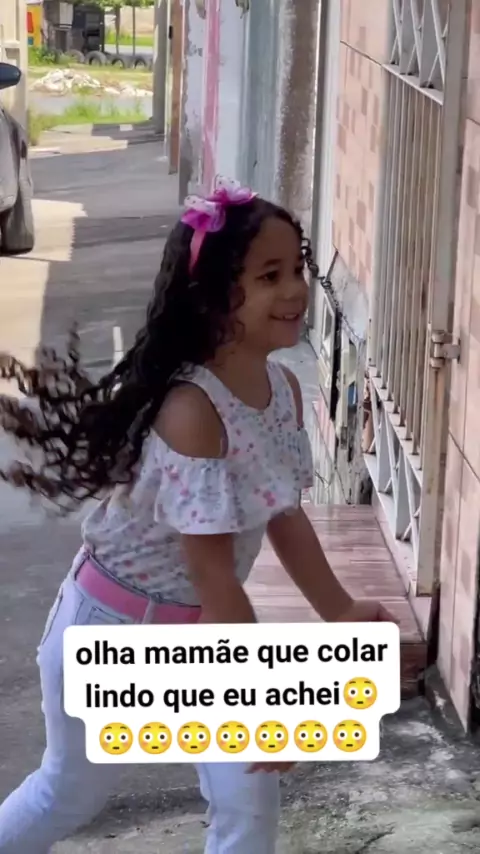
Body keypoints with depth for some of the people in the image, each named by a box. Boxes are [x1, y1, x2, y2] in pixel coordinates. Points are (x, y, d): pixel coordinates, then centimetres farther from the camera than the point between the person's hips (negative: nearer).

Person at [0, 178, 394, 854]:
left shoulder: (284, 389, -8)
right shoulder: (192, 410, -33)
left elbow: (283, 515, 5)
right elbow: (212, 572, -30)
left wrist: (339, 613, 7)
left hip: (199, 625, 7)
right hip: (115, 624, -7)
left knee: (251, 797, 6)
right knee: (73, 792, 15)